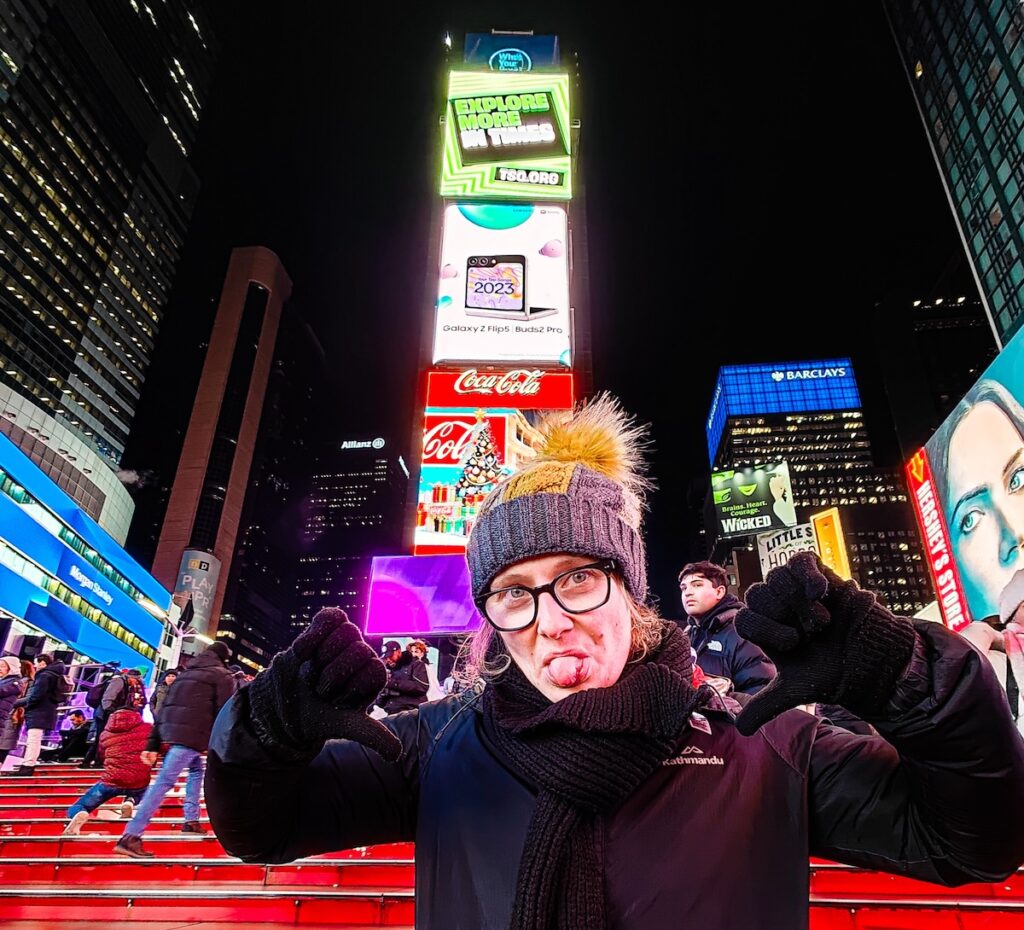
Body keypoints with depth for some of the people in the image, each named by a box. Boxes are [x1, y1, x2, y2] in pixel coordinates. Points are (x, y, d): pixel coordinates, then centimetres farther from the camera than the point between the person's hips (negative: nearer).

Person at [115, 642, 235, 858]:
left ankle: (191, 821, 21)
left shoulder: (186, 673, 25)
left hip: (171, 727, 8)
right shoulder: (223, 676, 5)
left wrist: (153, 745, 19)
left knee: (197, 770, 25)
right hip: (192, 732, -8)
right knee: (165, 781, -9)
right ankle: (130, 836, -13)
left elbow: (164, 707, 20)